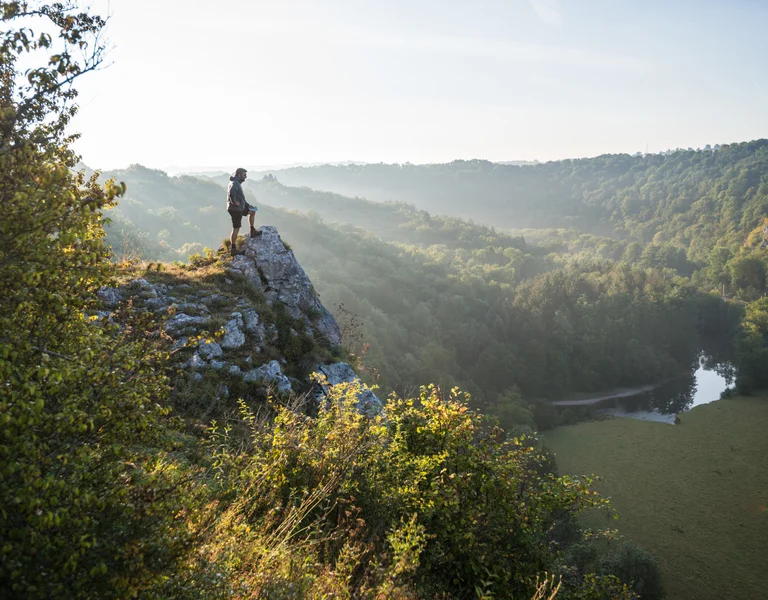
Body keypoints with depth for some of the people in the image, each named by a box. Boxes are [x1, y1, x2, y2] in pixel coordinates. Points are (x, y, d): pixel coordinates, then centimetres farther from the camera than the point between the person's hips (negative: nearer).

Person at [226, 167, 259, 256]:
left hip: (240, 208, 10)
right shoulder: (234, 183, -17)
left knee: (252, 211, 23)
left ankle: (252, 231, 22)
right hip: (235, 209, -10)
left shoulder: (237, 183, 16)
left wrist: (248, 205, 19)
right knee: (236, 229, -5)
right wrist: (234, 201, -29)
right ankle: (233, 249, 1)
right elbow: (231, 192, -40)